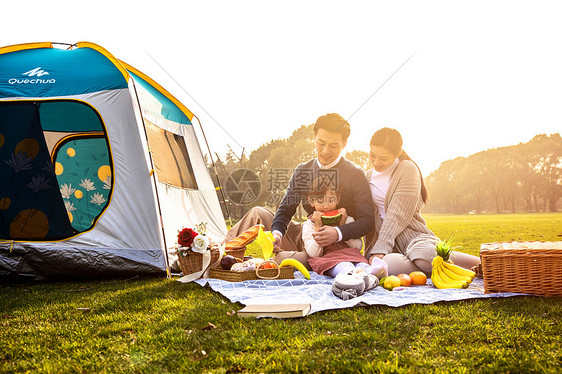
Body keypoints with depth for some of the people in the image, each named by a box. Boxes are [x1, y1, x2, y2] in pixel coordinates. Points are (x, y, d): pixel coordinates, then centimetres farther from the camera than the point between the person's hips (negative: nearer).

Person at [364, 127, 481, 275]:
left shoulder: (408, 169, 2)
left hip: (412, 235, -3)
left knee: (425, 254, -40)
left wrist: (381, 248, -19)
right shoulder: (367, 177, 18)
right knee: (388, 264, -36)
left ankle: (482, 265, -21)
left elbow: (398, 214, -10)